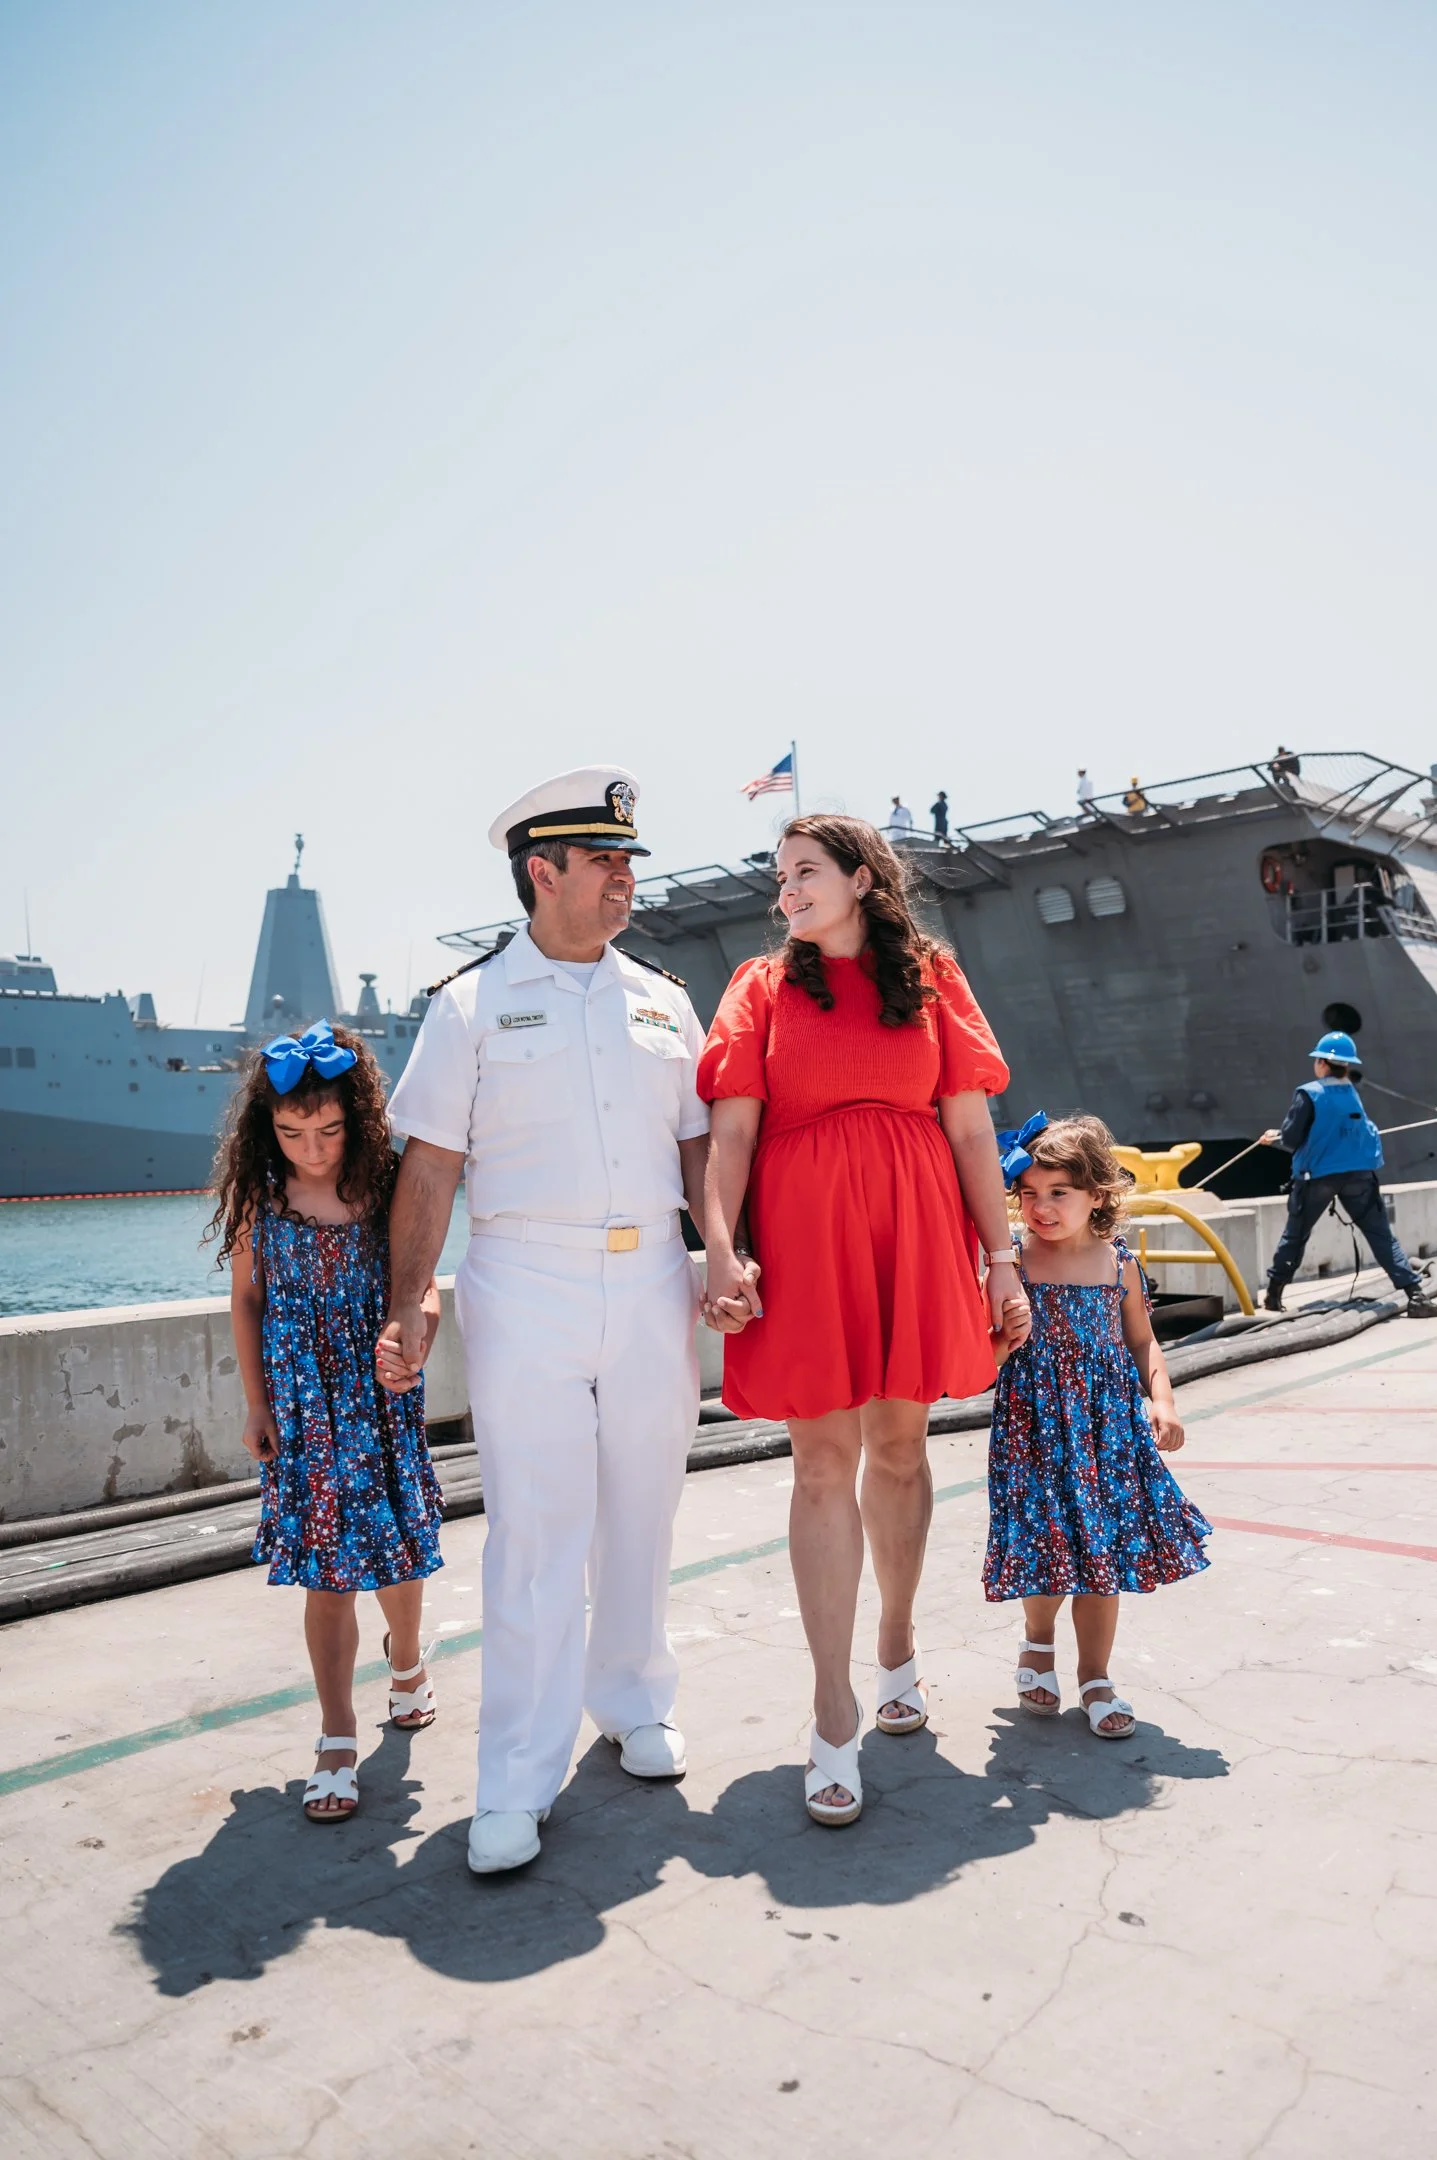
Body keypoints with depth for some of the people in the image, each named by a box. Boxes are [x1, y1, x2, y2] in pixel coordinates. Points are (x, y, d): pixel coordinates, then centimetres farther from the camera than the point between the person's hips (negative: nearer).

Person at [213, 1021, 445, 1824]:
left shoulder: (384, 1186, -8)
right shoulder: (257, 1194, -5)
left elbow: (422, 1284, -7)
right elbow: (248, 1300, 4)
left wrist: (413, 1351, -28)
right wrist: (258, 1404, 5)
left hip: (382, 1400, 0)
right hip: (304, 1407, 0)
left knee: (398, 1550, 12)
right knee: (326, 1570, 0)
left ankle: (406, 1660, 44)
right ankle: (338, 1740, 12)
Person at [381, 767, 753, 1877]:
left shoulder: (661, 999, 13)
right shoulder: (473, 1003, 2)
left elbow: (698, 1148, 14)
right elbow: (431, 1165, -1)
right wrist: (407, 1304, -8)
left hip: (651, 1281, 4)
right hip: (526, 1286, -3)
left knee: (642, 1512, 12)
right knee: (534, 1531, -3)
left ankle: (635, 1703, 33)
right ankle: (518, 1783, 8)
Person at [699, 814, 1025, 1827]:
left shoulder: (931, 976, 10)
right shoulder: (765, 986, 8)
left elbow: (970, 1128, 6)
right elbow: (730, 1130, 0)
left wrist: (1002, 1256, 2)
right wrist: (722, 1245, -13)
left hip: (916, 1232, 1)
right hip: (803, 1233, -1)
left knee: (899, 1445, 11)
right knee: (825, 1460, -1)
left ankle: (897, 1646, 34)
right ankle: (837, 1715, 7)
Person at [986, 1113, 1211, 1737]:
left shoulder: (1118, 1263, 1)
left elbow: (1142, 1340, 11)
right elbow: (984, 1348, -2)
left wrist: (1161, 1400, -1)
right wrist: (1005, 1338, -23)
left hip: (1109, 1422, 2)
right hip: (1035, 1423, -2)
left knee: (1105, 1544, 4)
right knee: (1048, 1542, 0)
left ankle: (1095, 1677, 22)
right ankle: (1038, 1639, 33)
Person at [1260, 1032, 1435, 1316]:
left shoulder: (1309, 1093, -8)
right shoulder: (1353, 1094, 12)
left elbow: (1291, 1139, -9)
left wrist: (1274, 1138, 13)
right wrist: (1280, 1136, 24)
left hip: (1317, 1176, -3)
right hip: (1358, 1174, 4)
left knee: (1295, 1236, 12)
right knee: (1381, 1236, 2)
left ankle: (1273, 1293, 19)